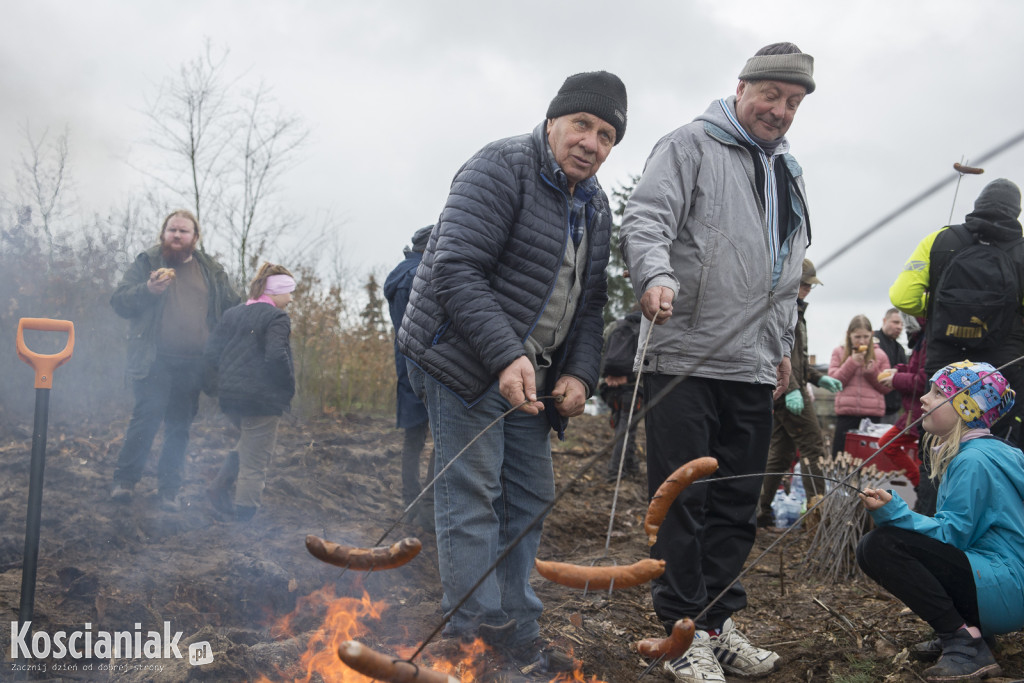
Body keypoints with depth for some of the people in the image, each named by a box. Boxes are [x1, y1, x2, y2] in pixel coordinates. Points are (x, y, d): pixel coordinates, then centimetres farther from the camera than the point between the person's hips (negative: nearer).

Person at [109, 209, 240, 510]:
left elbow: (233, 310, 18)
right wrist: (147, 290, -18)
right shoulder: (146, 263, 7)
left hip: (193, 364, 3)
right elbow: (119, 302, 0)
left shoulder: (212, 271, 14)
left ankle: (169, 489, 15)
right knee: (148, 415, -14)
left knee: (180, 426, 6)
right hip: (155, 361, -3)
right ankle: (125, 480, 1)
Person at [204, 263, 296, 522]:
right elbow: (276, 356, -22)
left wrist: (222, 384, 17)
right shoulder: (277, 318, -9)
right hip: (262, 398, -8)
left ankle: (220, 487, 19)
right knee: (255, 461, 0)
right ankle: (244, 515, 3)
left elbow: (211, 352, 11)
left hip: (230, 396, 8)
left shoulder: (232, 314, 14)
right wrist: (288, 388, -9)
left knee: (249, 445, 28)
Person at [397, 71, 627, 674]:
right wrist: (506, 357, -29)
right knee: (473, 498, -4)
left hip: (533, 374, 9)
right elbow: (455, 270, -22)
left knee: (532, 496, 11)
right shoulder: (502, 168, -13)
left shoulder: (596, 206, 12)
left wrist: (581, 374, -2)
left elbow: (589, 303, 15)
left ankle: (517, 628, 24)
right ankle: (480, 634, 5)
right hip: (466, 360, -8)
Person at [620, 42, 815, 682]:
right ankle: (688, 631, 10)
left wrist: (784, 344, 22)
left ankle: (718, 619, 24)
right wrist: (656, 275, -33)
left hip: (753, 367, 7)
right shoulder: (690, 146, 0)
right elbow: (646, 220, -14)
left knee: (738, 506, 11)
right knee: (683, 501, -1)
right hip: (685, 358, -7)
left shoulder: (789, 174, 21)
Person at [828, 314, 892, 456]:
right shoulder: (839, 352, 8)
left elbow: (887, 387, 7)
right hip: (846, 414, 0)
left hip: (872, 414, 0)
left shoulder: (879, 355, 8)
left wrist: (872, 371, -9)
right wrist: (852, 363, -9)